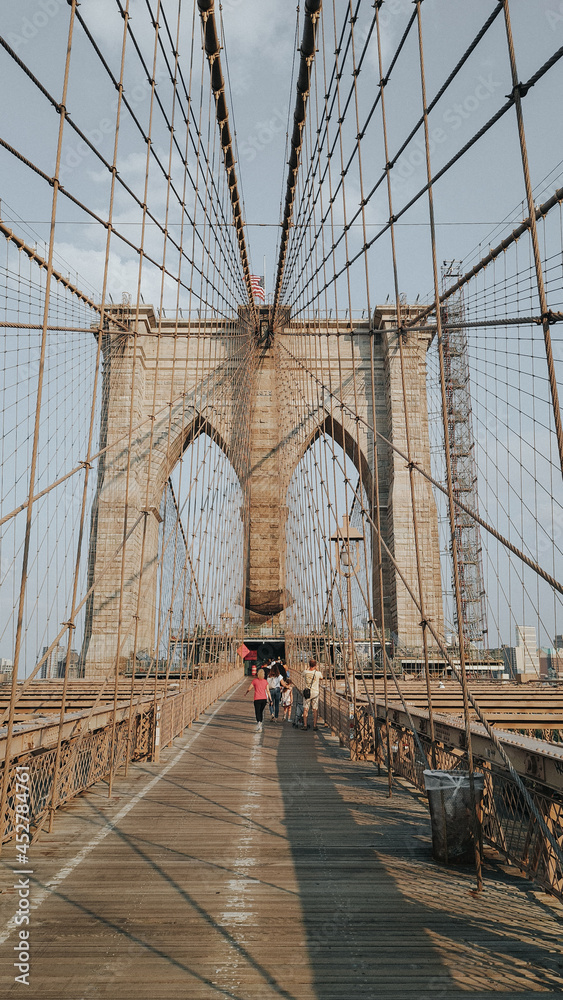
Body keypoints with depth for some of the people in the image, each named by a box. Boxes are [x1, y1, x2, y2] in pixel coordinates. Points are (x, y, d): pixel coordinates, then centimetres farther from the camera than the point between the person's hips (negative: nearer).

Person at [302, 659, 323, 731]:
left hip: (306, 692, 1)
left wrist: (307, 668, 27)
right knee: (315, 709, 7)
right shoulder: (318, 673, -8)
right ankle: (314, 725, 9)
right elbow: (321, 678, 16)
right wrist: (317, 669, 21)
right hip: (315, 692, -1)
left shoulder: (305, 672, -4)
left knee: (305, 709, 6)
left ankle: (305, 725, 6)